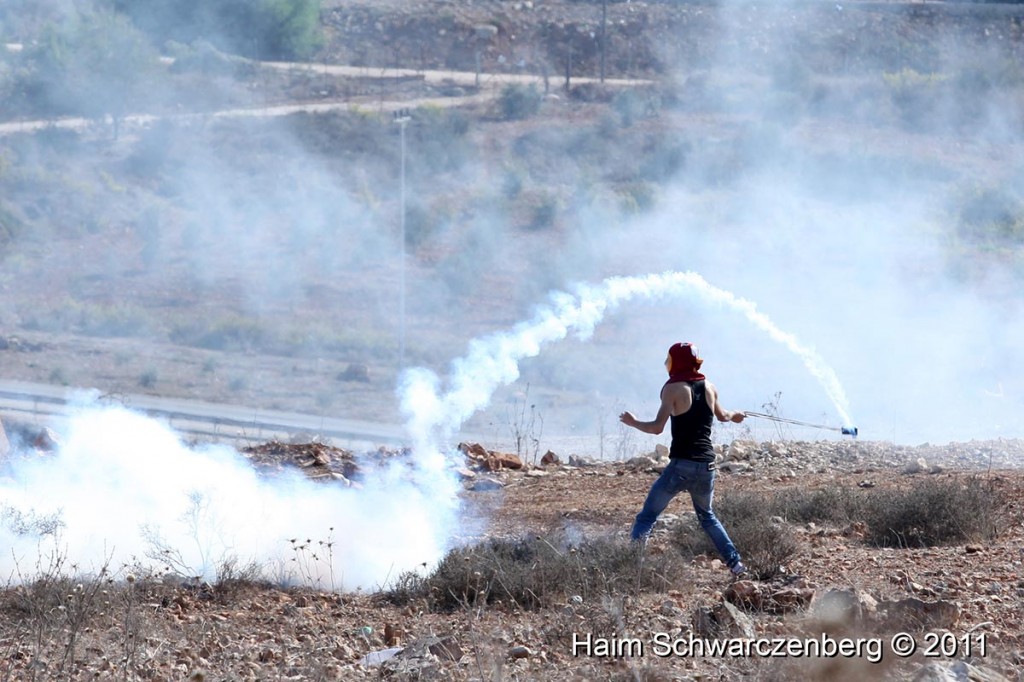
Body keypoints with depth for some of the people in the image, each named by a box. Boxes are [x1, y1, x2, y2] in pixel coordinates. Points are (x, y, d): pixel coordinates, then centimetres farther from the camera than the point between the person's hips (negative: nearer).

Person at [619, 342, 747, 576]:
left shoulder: (673, 388, -6)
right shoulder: (709, 388, 10)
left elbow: (657, 427, -14)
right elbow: (722, 416, 30)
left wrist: (632, 422, 2)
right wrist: (735, 415, 52)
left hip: (681, 465, -5)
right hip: (706, 465, 5)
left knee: (647, 515, 0)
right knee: (706, 515, 26)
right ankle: (735, 562, 18)